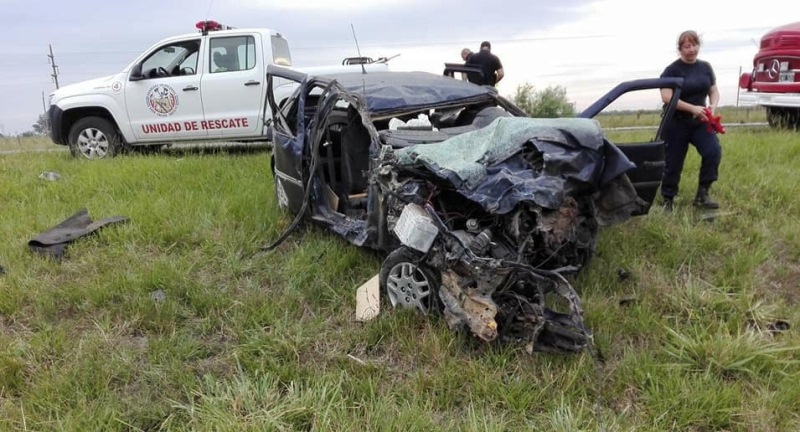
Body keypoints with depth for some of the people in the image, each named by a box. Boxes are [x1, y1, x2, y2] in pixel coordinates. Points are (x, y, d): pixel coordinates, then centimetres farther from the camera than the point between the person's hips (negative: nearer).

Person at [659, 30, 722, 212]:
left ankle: (702, 195, -5)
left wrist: (712, 106, -9)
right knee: (673, 163, 1)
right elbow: (667, 97, -18)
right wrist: (692, 108, -24)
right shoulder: (672, 70, -8)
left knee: (714, 151, -16)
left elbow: (714, 91, 13)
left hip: (700, 122, 4)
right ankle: (667, 200, 18)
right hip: (676, 124, -4)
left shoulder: (705, 67, 8)